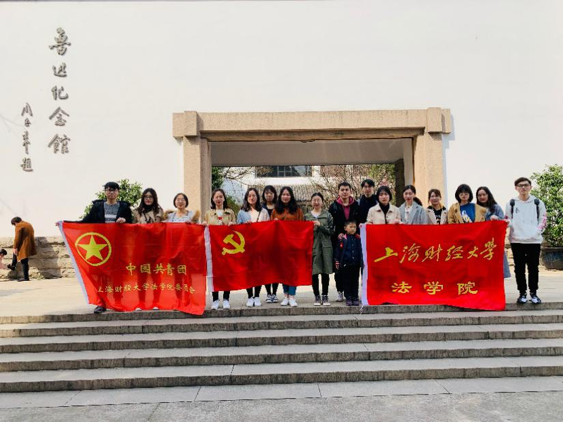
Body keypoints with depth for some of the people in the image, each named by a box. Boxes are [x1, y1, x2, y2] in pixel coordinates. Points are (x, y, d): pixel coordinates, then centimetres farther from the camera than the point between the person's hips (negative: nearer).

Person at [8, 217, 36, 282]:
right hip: (30, 246, 9)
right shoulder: (29, 224, 17)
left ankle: (26, 278, 0)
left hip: (24, 247, -9)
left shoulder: (19, 226, -9)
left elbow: (17, 238, -15)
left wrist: (15, 247, -12)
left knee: (24, 262, -3)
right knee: (15, 253, 32)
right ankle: (13, 266, 39)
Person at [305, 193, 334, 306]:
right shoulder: (307, 216, 10)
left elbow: (331, 231, -1)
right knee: (314, 272, 0)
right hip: (312, 246, 1)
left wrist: (320, 225, -11)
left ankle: (325, 296, 12)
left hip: (325, 246, 0)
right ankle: (317, 296, 11)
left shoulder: (327, 215, 7)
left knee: (325, 272, 2)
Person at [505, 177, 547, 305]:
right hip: (516, 240, 0)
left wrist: (537, 231, -5)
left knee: (533, 267, 3)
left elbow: (543, 219, 8)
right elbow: (508, 220, 9)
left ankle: (533, 293, 14)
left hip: (534, 240, 0)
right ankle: (522, 293, 12)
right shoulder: (511, 203, 7)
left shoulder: (538, 203, 7)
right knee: (519, 268, 4)